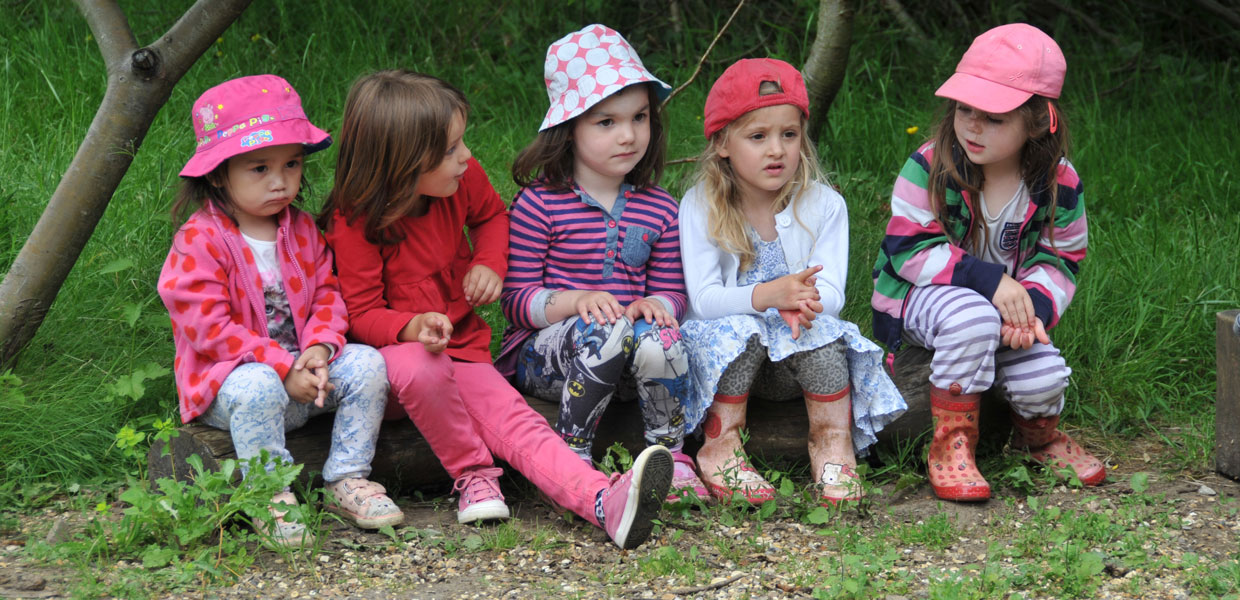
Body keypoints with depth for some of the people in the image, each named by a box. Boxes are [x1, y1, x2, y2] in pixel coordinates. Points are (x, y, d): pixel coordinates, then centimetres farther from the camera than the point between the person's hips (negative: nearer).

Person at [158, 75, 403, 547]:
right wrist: (282, 368, -23)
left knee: (366, 364, -14)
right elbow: (208, 327, -19)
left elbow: (327, 294, 8)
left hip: (300, 371, 6)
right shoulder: (198, 242, -14)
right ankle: (271, 498, -25)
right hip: (225, 378, -6)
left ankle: (347, 480, -6)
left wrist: (320, 348, -15)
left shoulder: (302, 230, 8)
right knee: (258, 387, -38)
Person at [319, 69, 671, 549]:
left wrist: (490, 264, 1)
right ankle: (472, 474, -17)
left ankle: (605, 502, -48)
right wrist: (412, 327, -35)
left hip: (461, 348, 4)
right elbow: (362, 314, -14)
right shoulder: (355, 223, -18)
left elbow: (491, 215, 21)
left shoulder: (462, 181, -3)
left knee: (515, 422, -22)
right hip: (392, 351, -4)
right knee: (419, 366, -41)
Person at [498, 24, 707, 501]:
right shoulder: (538, 204, -4)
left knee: (658, 336, -31)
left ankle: (670, 456, -13)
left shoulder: (659, 209, 10)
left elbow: (672, 291, 13)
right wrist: (577, 302, -23)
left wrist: (655, 304, -12)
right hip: (541, 351, -3)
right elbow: (515, 298, -5)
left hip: (619, 354, 3)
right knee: (605, 331, -36)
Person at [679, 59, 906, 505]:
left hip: (794, 365, 1)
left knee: (822, 331, -30)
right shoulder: (700, 209, -6)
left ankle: (833, 447, -22)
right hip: (725, 353, -1)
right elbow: (703, 299, -17)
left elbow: (831, 293, -12)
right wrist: (768, 295, -37)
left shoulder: (823, 205, -2)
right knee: (737, 330, -33)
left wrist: (803, 301, -37)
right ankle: (721, 447, -23)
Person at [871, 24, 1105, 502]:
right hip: (918, 297, -3)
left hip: (1007, 305, 3)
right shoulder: (929, 168, -17)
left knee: (1044, 377, -23)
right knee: (973, 317, -37)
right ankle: (951, 445, -20)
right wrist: (990, 281, -28)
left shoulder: (1059, 183, -8)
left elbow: (1059, 262, -2)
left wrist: (1034, 307, -24)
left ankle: (1038, 434, 17)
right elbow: (909, 249, -18)